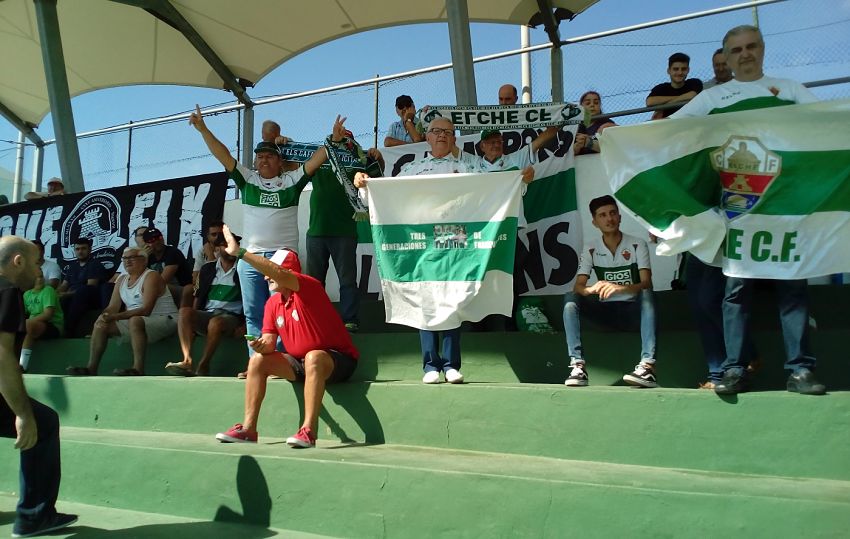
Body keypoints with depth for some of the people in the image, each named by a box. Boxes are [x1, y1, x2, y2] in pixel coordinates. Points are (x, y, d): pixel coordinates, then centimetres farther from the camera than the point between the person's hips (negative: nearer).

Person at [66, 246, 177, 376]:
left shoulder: (151, 277, -12)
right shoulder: (122, 279, 13)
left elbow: (146, 310, -23)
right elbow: (112, 307, 6)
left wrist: (114, 317, -28)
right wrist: (104, 316, -19)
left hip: (164, 320, -8)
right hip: (134, 321, 9)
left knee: (135, 320, -36)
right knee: (101, 324, 0)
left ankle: (138, 369, -38)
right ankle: (91, 368, -2)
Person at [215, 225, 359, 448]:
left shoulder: (309, 287, -17)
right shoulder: (272, 303, 6)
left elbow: (279, 274, -36)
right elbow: (269, 342, 5)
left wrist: (240, 252, -37)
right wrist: (262, 345, -21)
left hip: (337, 361, -7)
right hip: (299, 363, 8)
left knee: (313, 357, -39)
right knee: (257, 360, -4)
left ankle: (308, 431, -38)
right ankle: (248, 428, -5)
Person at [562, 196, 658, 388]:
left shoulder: (637, 244, -5)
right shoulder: (590, 249, 0)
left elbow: (646, 284, -17)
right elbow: (578, 286, -9)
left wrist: (621, 288, -38)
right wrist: (591, 289, -34)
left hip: (632, 308, -2)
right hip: (604, 309, 2)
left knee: (646, 293, -34)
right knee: (570, 298, -23)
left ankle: (648, 365, -43)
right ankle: (578, 364, -33)